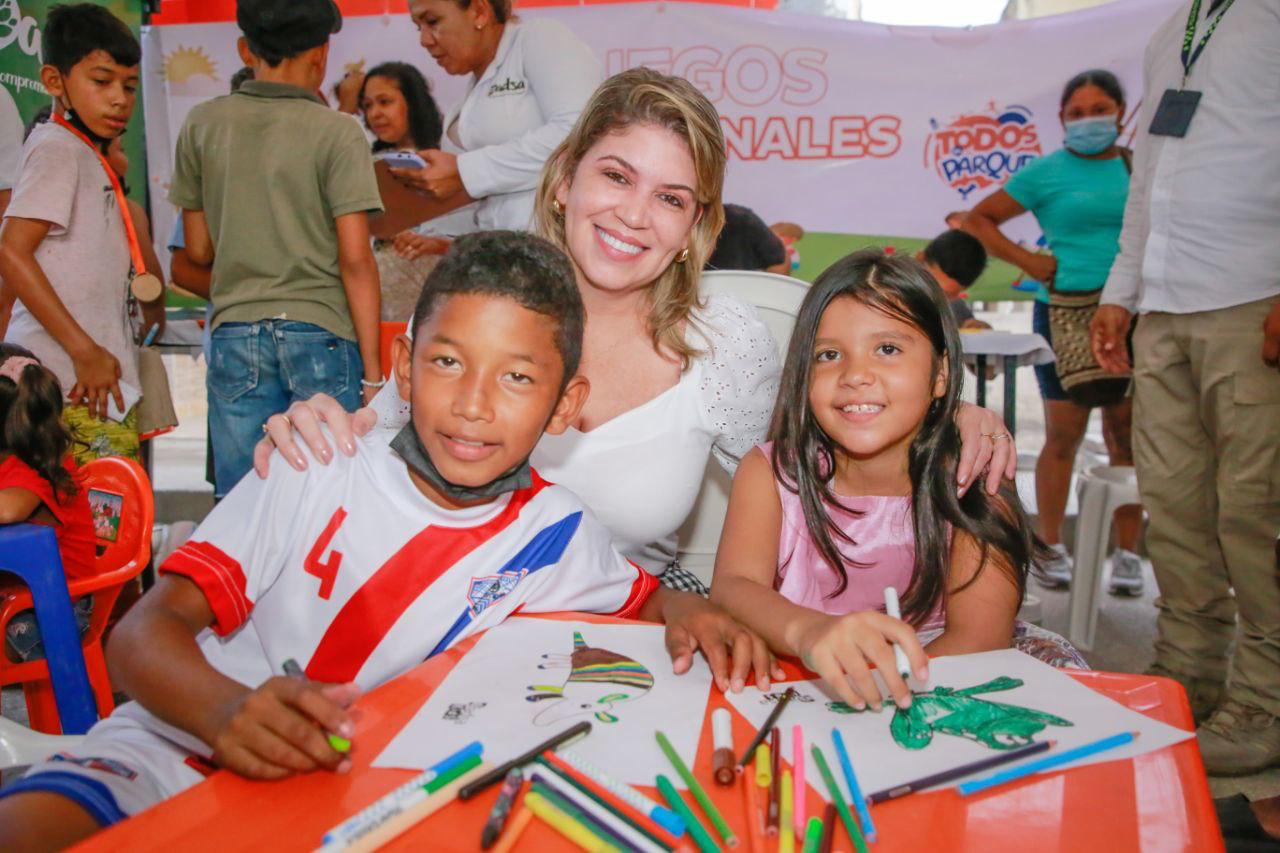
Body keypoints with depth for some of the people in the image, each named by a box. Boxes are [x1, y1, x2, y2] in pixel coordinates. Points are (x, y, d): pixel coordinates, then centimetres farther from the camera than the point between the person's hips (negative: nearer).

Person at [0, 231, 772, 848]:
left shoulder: (556, 535, -1)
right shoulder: (313, 472, -7)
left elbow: (645, 598, 19)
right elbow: (145, 630, -11)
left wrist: (690, 614, -7)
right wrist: (227, 710, -34)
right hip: (174, 749, -3)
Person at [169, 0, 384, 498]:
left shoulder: (202, 125, 6)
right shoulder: (336, 133, -5)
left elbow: (198, 249, 11)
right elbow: (355, 260, -9)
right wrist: (372, 369, -6)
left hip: (235, 334, 3)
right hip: (321, 333, -3)